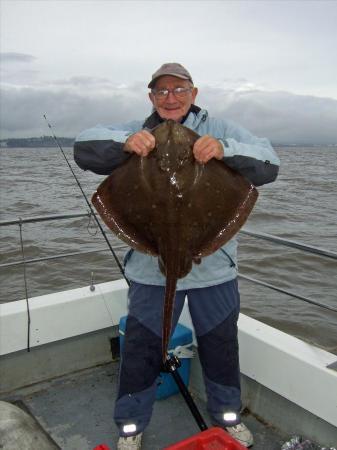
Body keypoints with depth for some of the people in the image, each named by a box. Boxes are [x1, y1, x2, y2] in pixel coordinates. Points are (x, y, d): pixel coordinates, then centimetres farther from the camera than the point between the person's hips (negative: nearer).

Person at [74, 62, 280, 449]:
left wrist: (224, 149, -31)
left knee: (221, 345, 18)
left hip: (214, 265, 1)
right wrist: (124, 142, -28)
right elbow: (84, 147, -7)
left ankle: (227, 414, 44)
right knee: (140, 348, 11)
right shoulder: (137, 133, 4)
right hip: (151, 267, 0)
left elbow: (268, 164, -11)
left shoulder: (219, 130, 0)